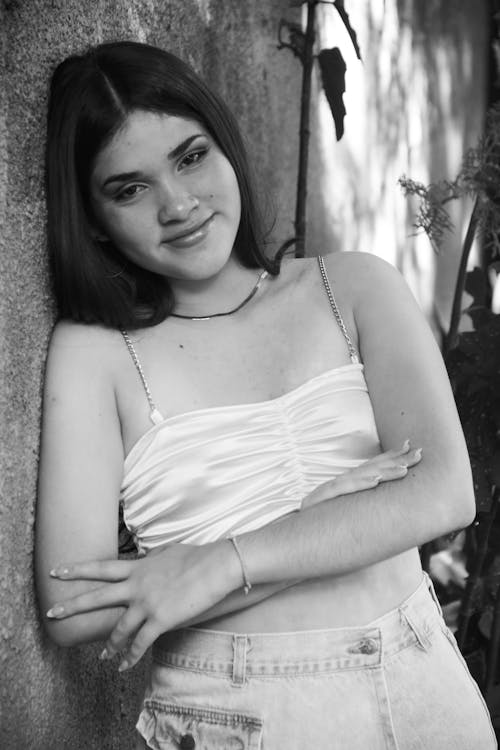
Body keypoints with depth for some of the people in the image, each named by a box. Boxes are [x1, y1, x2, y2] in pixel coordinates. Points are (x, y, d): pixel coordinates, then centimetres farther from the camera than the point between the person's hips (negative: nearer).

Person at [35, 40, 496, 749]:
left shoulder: (355, 286, 0)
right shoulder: (91, 349, -7)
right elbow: (74, 610, -15)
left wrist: (224, 563, -20)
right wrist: (340, 504, -15)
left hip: (420, 690, 2)